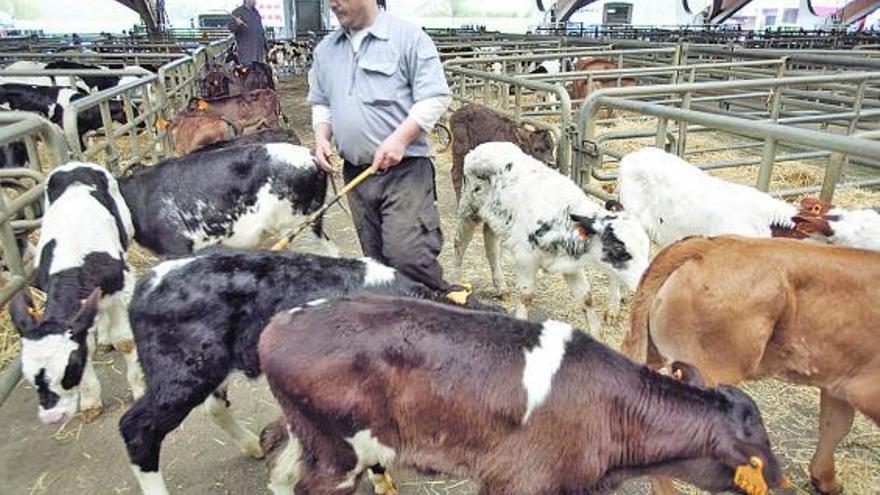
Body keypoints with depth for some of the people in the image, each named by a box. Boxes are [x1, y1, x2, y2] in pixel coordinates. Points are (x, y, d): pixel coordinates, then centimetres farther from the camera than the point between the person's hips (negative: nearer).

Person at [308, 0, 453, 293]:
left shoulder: (408, 38, -5)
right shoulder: (326, 49, 14)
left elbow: (435, 98, -9)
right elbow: (320, 103, 22)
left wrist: (399, 139, -19)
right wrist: (322, 137, 2)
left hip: (404, 170, -6)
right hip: (355, 174, 6)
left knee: (408, 257, -13)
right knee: (377, 262, 11)